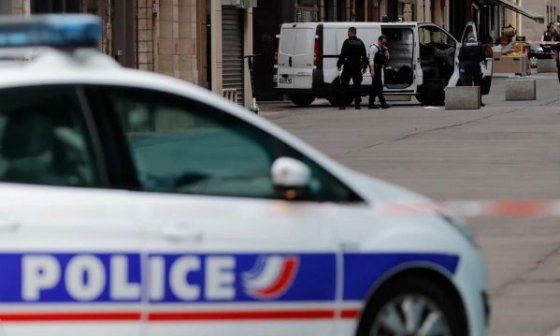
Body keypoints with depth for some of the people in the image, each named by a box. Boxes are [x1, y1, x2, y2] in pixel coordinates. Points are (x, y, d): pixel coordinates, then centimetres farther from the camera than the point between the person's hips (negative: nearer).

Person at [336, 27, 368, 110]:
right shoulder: (360, 43, 7)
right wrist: (364, 66, 13)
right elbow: (364, 56, 8)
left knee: (344, 85, 2)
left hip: (348, 67, -4)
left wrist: (339, 65, -6)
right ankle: (357, 104, 4)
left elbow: (342, 55, -11)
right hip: (357, 67, 4)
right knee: (357, 85, 8)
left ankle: (342, 104, -2)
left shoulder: (347, 42, -7)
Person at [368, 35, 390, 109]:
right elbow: (371, 59, -14)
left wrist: (386, 50, 3)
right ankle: (383, 103, -12)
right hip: (375, 69, -9)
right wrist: (372, 70, -22)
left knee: (375, 86, 10)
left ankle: (371, 103, 12)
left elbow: (387, 58, 18)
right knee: (379, 86, -10)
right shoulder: (374, 47, -8)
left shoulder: (381, 49, 18)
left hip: (379, 69, 9)